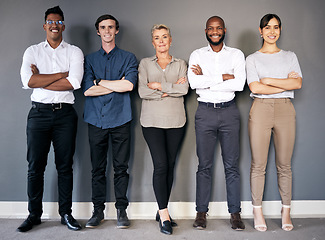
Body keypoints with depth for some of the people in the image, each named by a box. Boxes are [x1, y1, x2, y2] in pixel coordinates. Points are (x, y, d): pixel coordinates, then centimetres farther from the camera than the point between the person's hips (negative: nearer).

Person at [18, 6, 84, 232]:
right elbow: (28, 80, -8)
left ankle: (66, 213, 16)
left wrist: (40, 80, -8)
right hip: (39, 112, 1)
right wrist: (62, 74, -9)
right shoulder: (33, 51, 10)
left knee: (65, 166, 5)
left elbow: (74, 82, -11)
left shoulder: (74, 52, 6)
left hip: (65, 114, -1)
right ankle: (34, 214, 17)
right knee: (35, 166, 4)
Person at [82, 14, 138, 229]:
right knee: (98, 168, 6)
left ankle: (122, 210, 13)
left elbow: (129, 85, -11)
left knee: (121, 167, 3)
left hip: (120, 119, -1)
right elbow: (87, 89, -3)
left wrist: (99, 81, -3)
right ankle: (98, 210, 16)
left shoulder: (128, 58, 8)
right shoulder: (90, 59, 12)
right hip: (96, 120, 1)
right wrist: (117, 85, -4)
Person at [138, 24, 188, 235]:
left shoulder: (180, 64, 13)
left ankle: (162, 211, 15)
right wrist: (171, 89, -6)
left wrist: (159, 86, -7)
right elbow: (143, 91, -4)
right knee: (160, 165, -10)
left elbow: (184, 89, -4)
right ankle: (164, 214, -3)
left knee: (170, 165, 3)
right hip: (153, 120, -2)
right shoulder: (145, 63, 10)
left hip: (176, 120, 2)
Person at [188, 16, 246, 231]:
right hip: (205, 112, 0)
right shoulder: (197, 55, 8)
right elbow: (193, 82, -10)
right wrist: (223, 77, -10)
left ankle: (235, 213, 13)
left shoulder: (236, 54, 7)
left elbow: (239, 84, -9)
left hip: (229, 111, 0)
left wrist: (206, 80, -10)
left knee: (232, 165, 4)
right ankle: (201, 212, 13)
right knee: (205, 165, 4)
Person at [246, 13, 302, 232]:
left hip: (285, 110, 2)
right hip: (261, 109, -1)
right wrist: (285, 83, -6)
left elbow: (298, 83, -2)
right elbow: (255, 87, -7)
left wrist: (268, 80, -7)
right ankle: (258, 212, 12)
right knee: (258, 165, 0)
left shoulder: (290, 56, 14)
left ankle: (286, 212, 16)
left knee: (284, 165, 5)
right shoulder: (253, 59, 8)